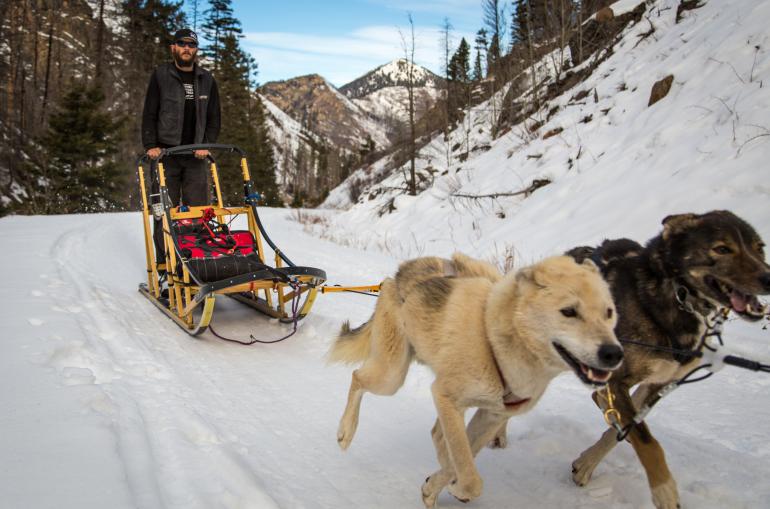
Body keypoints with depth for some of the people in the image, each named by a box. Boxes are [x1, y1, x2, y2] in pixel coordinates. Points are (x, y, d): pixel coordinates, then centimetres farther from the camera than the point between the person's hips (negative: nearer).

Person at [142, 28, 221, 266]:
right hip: (165, 155, -2)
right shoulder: (161, 76, 4)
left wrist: (206, 145, -2)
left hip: (195, 157, 2)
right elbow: (149, 115, 2)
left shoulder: (207, 80, 11)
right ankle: (164, 263, 5)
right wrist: (150, 145, -10)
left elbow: (213, 119, 13)